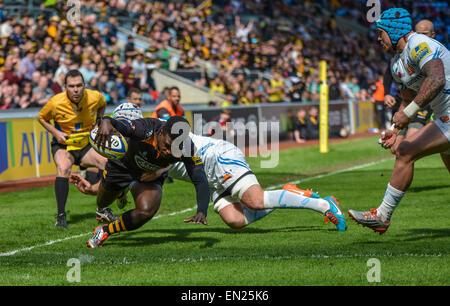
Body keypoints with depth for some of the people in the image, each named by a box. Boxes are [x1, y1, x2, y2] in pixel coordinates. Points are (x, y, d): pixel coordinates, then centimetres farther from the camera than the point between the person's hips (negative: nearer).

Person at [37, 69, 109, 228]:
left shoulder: (95, 97, -14)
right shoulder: (56, 103, -20)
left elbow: (102, 104, 13)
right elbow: (41, 118, 0)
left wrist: (98, 123, -1)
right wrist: (55, 132, -14)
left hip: (86, 144, 3)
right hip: (63, 144, -3)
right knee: (63, 168, -33)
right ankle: (61, 215, -28)